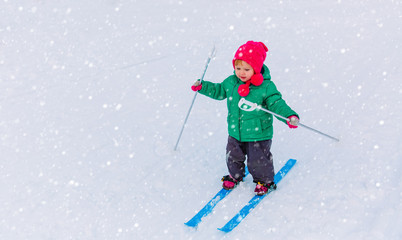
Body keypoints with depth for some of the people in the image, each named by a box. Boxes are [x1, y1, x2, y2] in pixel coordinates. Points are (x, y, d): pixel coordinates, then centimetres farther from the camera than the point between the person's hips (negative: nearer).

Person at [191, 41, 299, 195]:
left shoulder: (266, 87, -19)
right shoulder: (231, 82, -5)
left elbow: (277, 104, -18)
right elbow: (219, 91, 14)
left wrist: (290, 116, -33)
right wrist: (202, 87, 7)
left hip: (258, 135, -5)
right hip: (235, 133, 5)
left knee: (257, 161, 8)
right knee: (233, 157, 21)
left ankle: (265, 181, 38)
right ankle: (235, 176, 50)